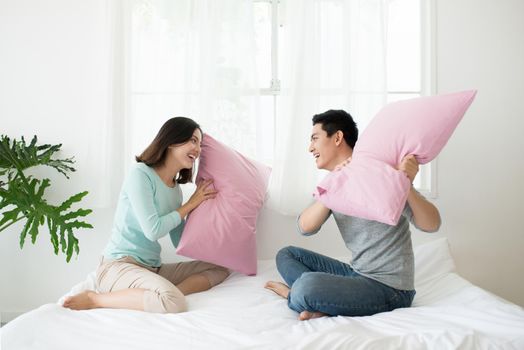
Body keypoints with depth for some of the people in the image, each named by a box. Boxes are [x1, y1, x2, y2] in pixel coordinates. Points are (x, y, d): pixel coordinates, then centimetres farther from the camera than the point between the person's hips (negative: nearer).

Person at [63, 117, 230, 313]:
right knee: (175, 304, -33)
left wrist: (200, 205, 5)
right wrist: (190, 204, -6)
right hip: (118, 265, -8)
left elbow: (180, 242, 11)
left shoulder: (175, 189, 12)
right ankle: (94, 299, -15)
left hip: (152, 268, 8)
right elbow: (153, 230, -17)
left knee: (220, 270, 3)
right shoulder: (141, 174, -10)